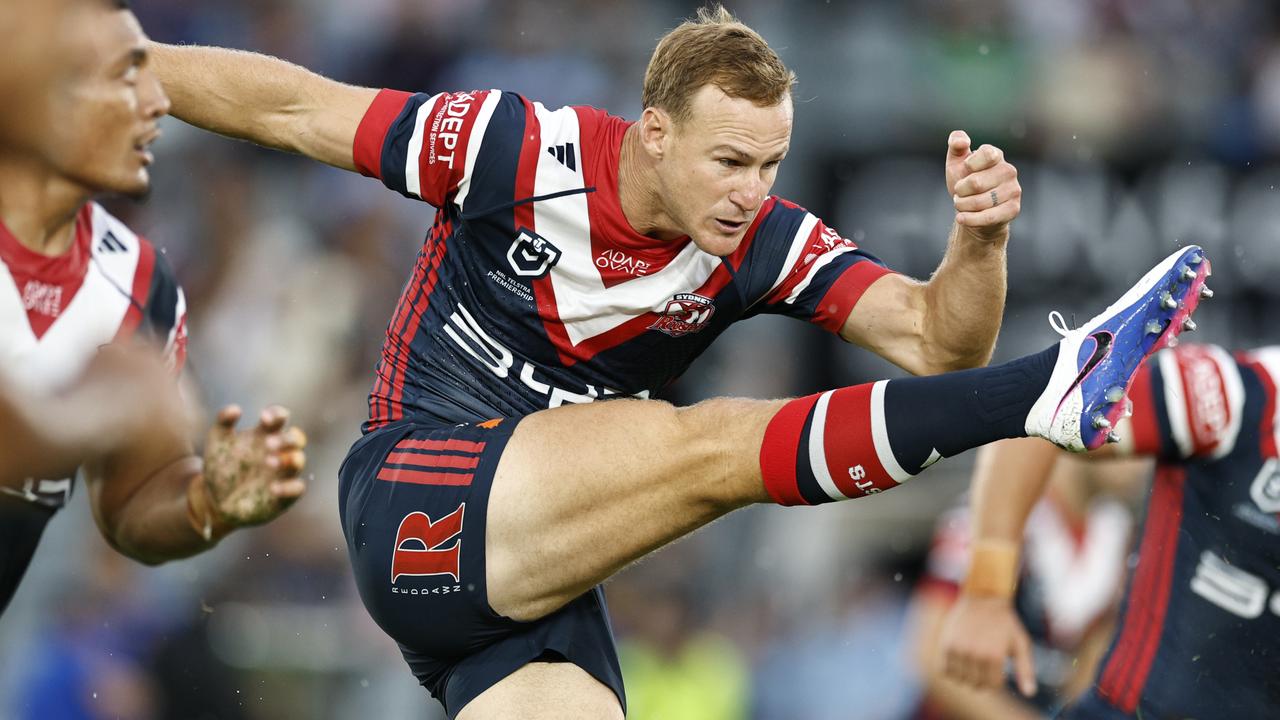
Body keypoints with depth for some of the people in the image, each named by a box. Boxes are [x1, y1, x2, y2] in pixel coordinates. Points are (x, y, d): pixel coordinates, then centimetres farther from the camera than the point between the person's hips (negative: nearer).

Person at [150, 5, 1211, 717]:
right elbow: (289, 106, -5)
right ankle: (1063, 389, -30)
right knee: (715, 444, -24)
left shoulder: (763, 244, -2)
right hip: (417, 512, -6)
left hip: (538, 578, 6)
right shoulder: (523, 154, -13)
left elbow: (935, 339, -9)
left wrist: (980, 242, -28)